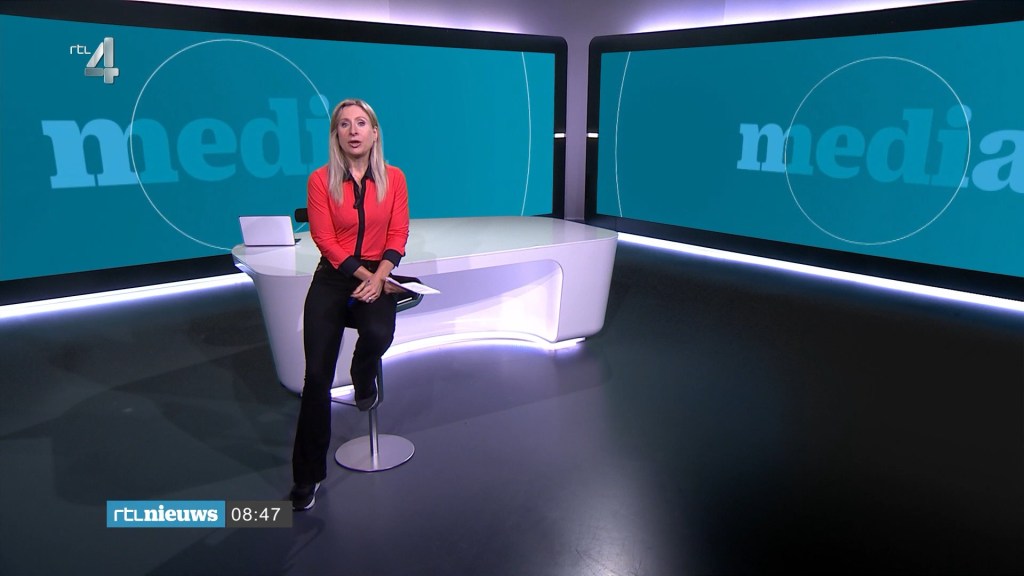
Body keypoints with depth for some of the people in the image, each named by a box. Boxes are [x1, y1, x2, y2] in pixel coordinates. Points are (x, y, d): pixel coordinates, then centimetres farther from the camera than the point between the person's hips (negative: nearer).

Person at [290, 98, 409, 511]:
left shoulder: (393, 178, 1)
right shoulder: (320, 180, -4)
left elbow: (398, 235, 0)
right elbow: (325, 240, -6)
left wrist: (380, 276, -15)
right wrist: (364, 275, -13)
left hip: (376, 277, 1)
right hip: (333, 278, -1)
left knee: (378, 334, -32)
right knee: (316, 376, -12)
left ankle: (364, 381, 10)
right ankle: (308, 476, 2)